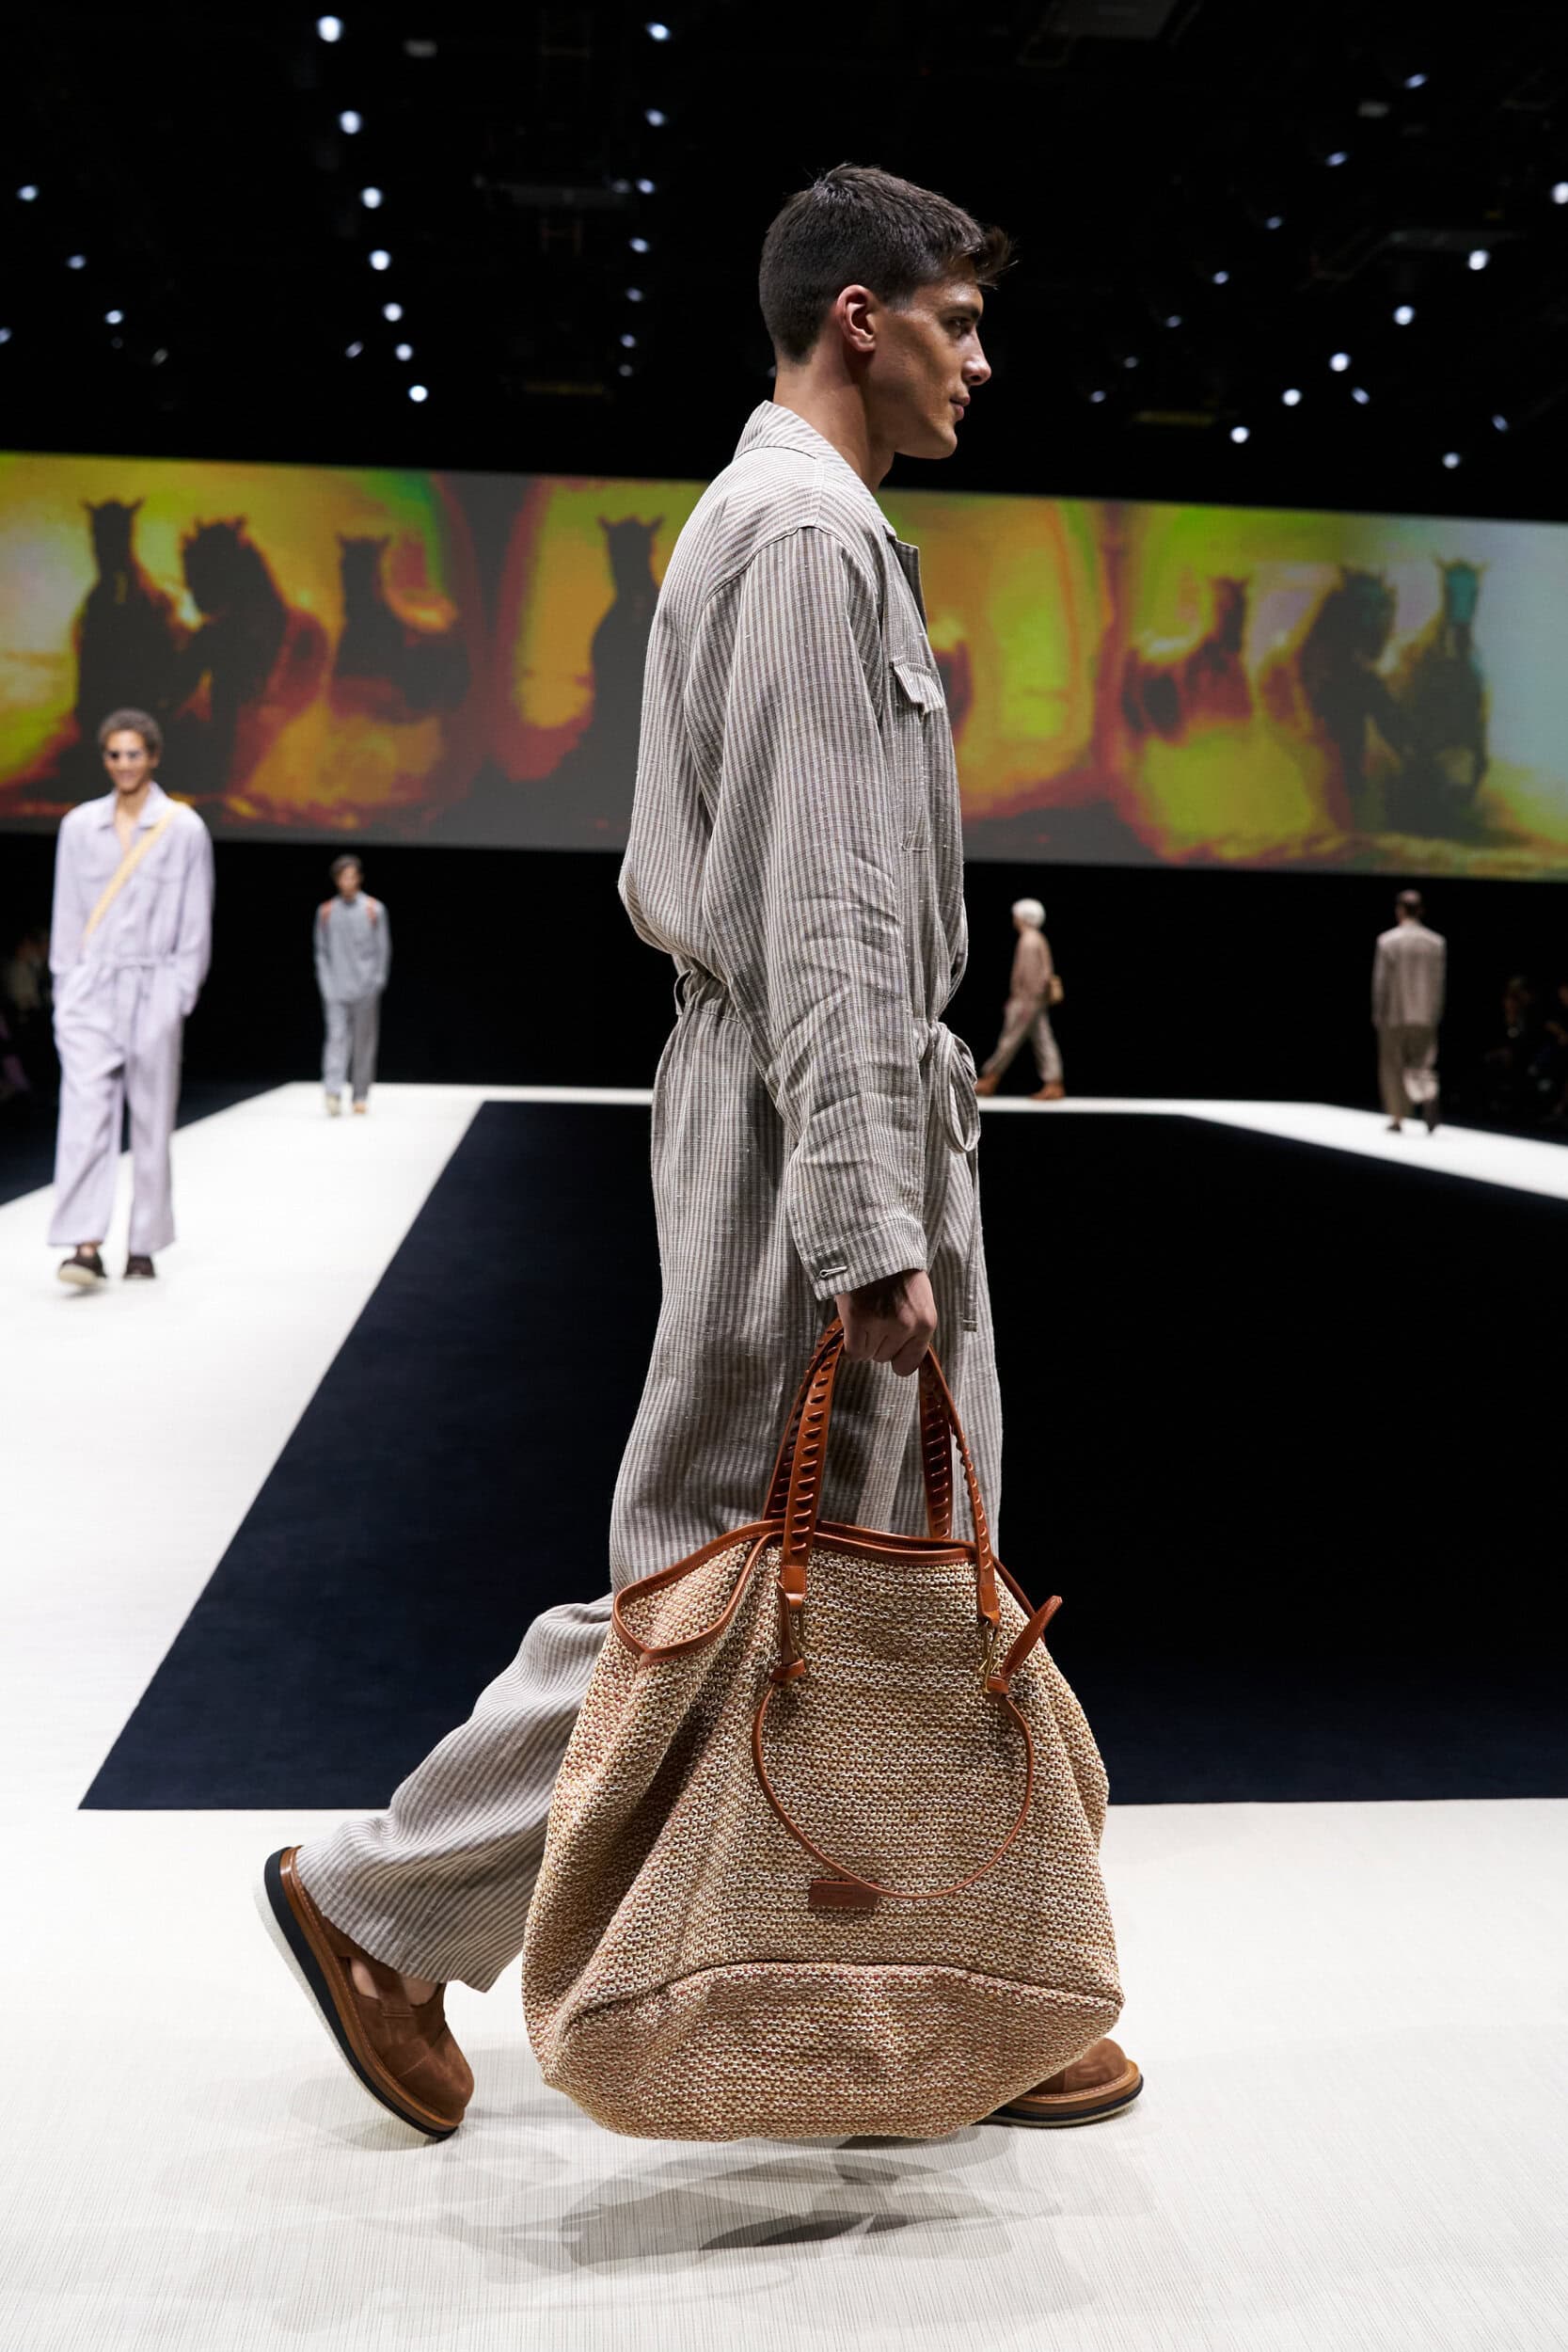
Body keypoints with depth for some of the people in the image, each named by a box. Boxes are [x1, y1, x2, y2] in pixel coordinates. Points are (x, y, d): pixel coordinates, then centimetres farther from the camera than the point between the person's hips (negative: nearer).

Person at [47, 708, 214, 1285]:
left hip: (153, 988, -1)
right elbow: (67, 913, 11)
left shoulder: (183, 827, 1)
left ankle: (144, 1248, 12)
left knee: (152, 1120, 3)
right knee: (85, 1113, -11)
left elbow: (196, 920, 1)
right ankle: (85, 1248, -15)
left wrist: (181, 995, -5)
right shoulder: (79, 825, 8)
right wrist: (65, 987, 6)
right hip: (90, 987, 2)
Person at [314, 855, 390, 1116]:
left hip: (365, 987, 0)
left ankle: (361, 1096, 13)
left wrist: (378, 980, -1)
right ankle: (333, 1091, -23)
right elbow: (321, 950, 11)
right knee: (337, 1036, -13)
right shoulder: (326, 911, 7)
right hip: (336, 987, 0)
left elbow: (383, 948, 5)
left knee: (364, 1041, 4)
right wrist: (325, 982, 3)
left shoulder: (373, 909, 3)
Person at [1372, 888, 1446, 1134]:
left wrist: (1378, 1013, 3)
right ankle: (1428, 1096, -19)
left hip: (1394, 1014, -2)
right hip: (1424, 1015, 2)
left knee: (1393, 1067, 9)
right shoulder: (1436, 943, 1)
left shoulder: (1387, 941, -8)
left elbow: (1380, 981, -7)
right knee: (1422, 1065, 10)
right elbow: (1439, 982, 2)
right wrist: (1435, 1015, 10)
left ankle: (1397, 1118, 10)